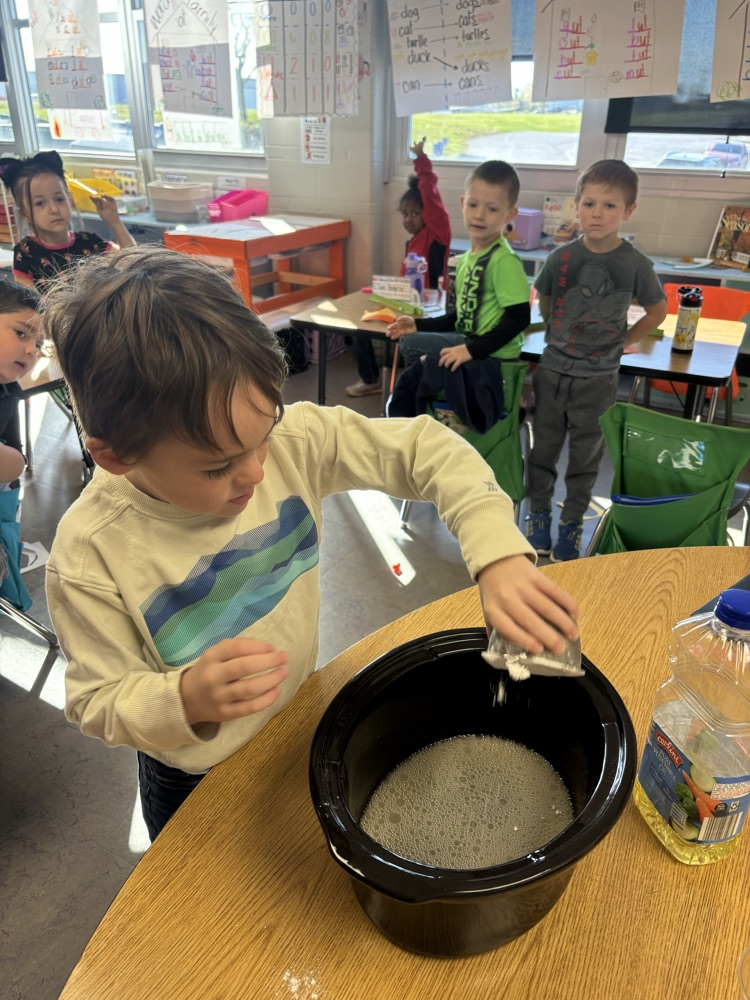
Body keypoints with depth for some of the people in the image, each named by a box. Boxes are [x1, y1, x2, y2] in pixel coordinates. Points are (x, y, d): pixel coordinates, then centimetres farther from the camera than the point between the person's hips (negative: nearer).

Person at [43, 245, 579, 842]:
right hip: (196, 784, -3)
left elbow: (424, 449, -24)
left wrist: (500, 554, -38)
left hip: (301, 719, 4)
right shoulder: (91, 556, -32)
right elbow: (98, 702, -21)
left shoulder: (291, 439, -26)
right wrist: (187, 699, -42)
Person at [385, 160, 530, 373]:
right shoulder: (467, 258, 13)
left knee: (411, 344, -16)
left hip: (492, 354, -9)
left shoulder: (504, 260, -17)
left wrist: (471, 349, -26)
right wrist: (419, 325, 12)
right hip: (468, 341, 9)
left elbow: (519, 318, -21)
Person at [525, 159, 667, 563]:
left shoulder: (635, 265, -9)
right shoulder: (562, 258, -5)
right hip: (553, 369, 2)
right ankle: (538, 513, 28)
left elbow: (658, 310, 4)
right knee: (543, 446, 10)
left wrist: (622, 342, 1)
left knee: (585, 454, 11)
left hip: (598, 378, -1)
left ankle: (572, 524, 25)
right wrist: (560, 335, 10)